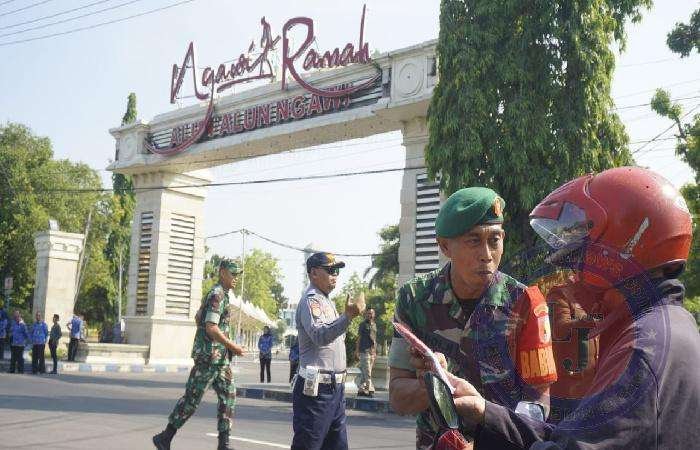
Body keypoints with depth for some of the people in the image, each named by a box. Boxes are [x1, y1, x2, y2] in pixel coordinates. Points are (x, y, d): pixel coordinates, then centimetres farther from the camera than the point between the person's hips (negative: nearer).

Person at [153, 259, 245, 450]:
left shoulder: (221, 294, 16)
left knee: (228, 396, 5)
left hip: (221, 358, 10)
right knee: (191, 398, -2)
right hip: (209, 357, -10)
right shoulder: (218, 295, -15)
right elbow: (211, 328, -24)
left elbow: (198, 318, 27)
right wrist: (233, 346, -17)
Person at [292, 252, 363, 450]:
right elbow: (319, 336, -32)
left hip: (335, 388, 10)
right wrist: (347, 316, -43)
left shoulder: (326, 301, 19)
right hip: (316, 389, -10)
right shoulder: (311, 300, -13)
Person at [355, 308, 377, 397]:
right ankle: (370, 389, -10)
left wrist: (375, 351, 18)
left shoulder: (374, 325, 17)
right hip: (364, 351, -7)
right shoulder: (363, 324, -2)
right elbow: (359, 338, -3)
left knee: (364, 372, 9)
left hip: (372, 352, 7)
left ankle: (361, 390, 12)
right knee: (367, 372, -10)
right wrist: (357, 350, -8)